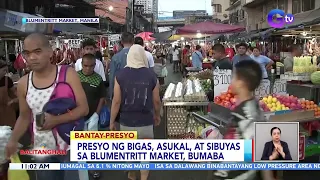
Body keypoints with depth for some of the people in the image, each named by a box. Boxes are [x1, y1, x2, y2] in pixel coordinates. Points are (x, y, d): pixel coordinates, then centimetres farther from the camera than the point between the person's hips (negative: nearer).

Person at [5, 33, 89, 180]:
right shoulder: (23, 83, -3)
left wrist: (55, 120, -25)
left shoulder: (68, 74, -12)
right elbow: (24, 117, 8)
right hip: (41, 148, 3)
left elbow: (83, 108, -13)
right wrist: (13, 140, -8)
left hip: (69, 145, -3)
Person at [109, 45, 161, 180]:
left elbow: (116, 101, -9)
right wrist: (157, 115, 18)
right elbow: (156, 101, 0)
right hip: (146, 122, -1)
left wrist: (112, 121, 3)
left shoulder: (120, 75, -9)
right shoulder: (151, 75, -7)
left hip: (126, 121, 1)